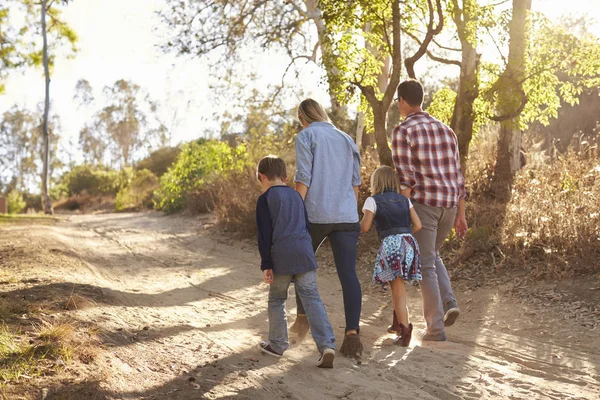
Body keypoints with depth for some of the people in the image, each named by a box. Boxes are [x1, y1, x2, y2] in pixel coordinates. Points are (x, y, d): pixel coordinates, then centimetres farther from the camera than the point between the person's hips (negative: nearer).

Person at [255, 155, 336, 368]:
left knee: (276, 300, 14)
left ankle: (277, 344, 22)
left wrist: (266, 264, -1)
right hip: (304, 253, 4)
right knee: (312, 298, -1)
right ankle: (327, 345, -14)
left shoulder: (265, 199, 1)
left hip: (281, 256, -4)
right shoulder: (296, 195, 18)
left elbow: (265, 234, -4)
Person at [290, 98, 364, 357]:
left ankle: (303, 317, 28)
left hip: (315, 214, -3)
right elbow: (355, 182, 16)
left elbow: (303, 179, -9)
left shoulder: (306, 137, 1)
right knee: (348, 274, -5)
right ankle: (352, 333, -16)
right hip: (346, 216, 3)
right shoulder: (346, 139, 17)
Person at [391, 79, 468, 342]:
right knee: (431, 255, 27)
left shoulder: (403, 132, -6)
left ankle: (435, 328, 4)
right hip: (449, 204, 6)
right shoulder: (445, 130, 15)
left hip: (422, 203, -6)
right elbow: (457, 175, 14)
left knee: (425, 265, 3)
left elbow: (405, 178, -14)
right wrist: (460, 215, 17)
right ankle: (449, 303, 8)